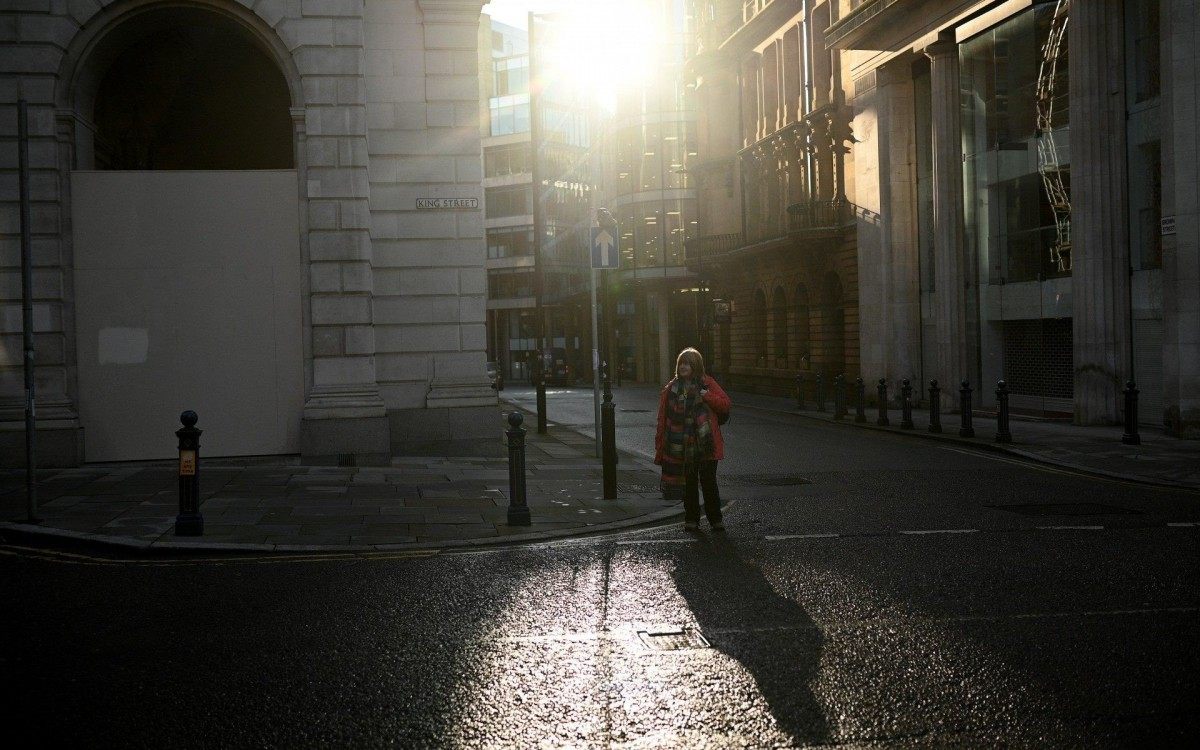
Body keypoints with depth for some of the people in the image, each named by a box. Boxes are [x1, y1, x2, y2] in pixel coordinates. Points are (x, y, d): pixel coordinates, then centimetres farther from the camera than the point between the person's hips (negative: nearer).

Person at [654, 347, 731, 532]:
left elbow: (725, 404, -2)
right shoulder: (671, 388, 7)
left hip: (706, 445, -2)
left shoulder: (707, 384, 2)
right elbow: (663, 419, 5)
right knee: (689, 483, 9)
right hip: (681, 446, 2)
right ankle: (691, 519, 19)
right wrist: (660, 446, 1)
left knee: (709, 482, 0)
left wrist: (708, 397, -18)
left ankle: (715, 518, 12)